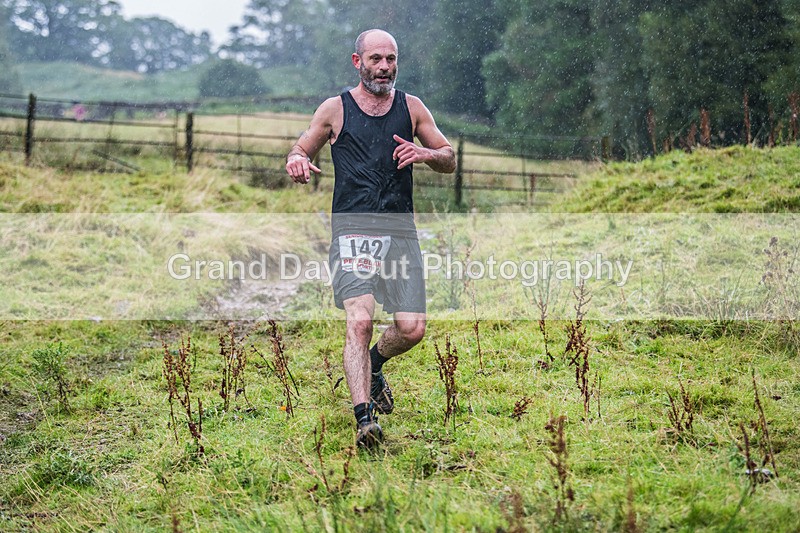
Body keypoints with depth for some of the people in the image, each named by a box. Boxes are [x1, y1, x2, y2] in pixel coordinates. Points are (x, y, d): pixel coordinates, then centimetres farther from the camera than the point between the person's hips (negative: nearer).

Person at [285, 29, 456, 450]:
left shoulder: (411, 107, 13)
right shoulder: (335, 109, 8)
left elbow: (450, 161, 17)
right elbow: (298, 152, 17)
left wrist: (425, 154, -7)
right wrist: (297, 160, -8)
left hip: (400, 232, 3)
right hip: (353, 230, -2)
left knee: (412, 329, -4)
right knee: (359, 321, -20)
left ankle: (373, 366, 29)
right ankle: (365, 419, -20)